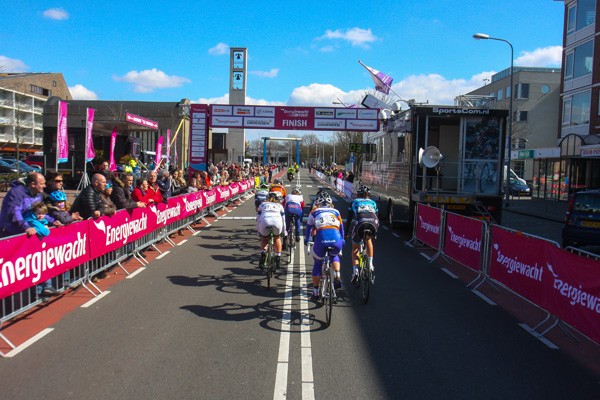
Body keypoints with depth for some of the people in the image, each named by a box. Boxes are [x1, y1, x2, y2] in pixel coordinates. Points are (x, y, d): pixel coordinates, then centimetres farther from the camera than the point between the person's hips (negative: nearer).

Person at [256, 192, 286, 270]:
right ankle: (278, 258, 21)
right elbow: (283, 220, 32)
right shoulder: (279, 206, 33)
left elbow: (258, 219, 29)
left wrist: (259, 232, 36)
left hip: (264, 221, 0)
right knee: (277, 238, 29)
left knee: (264, 239, 27)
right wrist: (284, 232, 40)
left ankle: (263, 253, 2)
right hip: (277, 222, 0)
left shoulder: (262, 205, 32)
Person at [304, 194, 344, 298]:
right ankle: (337, 276, 10)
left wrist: (306, 240, 51)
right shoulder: (336, 212, 28)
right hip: (336, 240, 1)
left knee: (317, 263, 23)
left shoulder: (314, 212, 24)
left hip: (321, 239, -1)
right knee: (334, 256, 34)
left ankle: (315, 291, 24)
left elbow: (308, 227, 33)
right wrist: (342, 241, 54)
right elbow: (341, 228, 38)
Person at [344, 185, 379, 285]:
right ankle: (370, 265, 23)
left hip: (359, 224, -2)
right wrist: (375, 233, 47)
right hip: (373, 224, 2)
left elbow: (349, 219, 26)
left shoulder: (354, 202, 28)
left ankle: (355, 271, 4)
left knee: (355, 248, 19)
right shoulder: (373, 203, 33)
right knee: (368, 240, 34)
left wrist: (346, 233, 34)